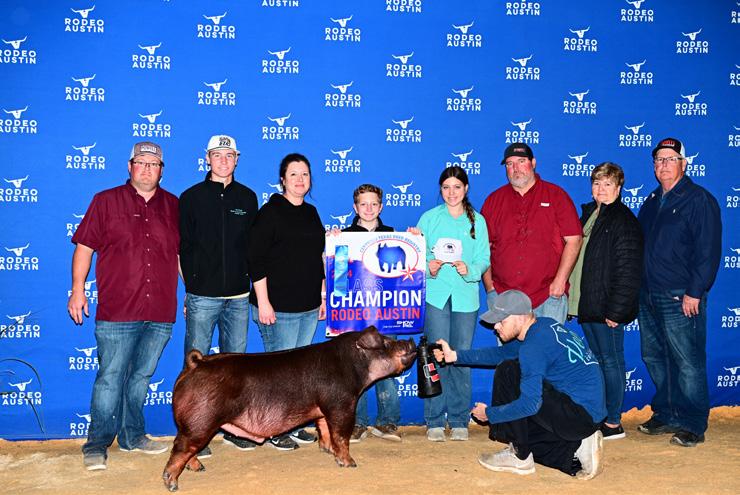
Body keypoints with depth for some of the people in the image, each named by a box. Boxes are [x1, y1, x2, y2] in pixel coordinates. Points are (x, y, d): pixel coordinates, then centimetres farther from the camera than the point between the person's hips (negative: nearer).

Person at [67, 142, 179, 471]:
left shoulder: (173, 206, 12)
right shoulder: (106, 201, 5)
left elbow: (182, 253, 18)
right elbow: (85, 247, 4)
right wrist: (77, 290, -2)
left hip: (160, 312, 3)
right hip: (117, 311, -3)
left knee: (142, 376, 13)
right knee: (110, 378, -2)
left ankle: (132, 436, 26)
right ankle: (97, 444, 9)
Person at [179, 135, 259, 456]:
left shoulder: (247, 198, 10)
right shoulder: (191, 197, 2)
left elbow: (253, 244, 13)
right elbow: (181, 246, 2)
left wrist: (250, 282, 6)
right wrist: (191, 285, -3)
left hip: (238, 296, 3)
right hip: (202, 296, -3)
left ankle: (234, 429, 21)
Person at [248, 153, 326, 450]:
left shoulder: (311, 213, 15)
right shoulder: (271, 212, -6)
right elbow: (256, 260, -11)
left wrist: (322, 296, 18)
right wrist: (263, 302, -16)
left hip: (308, 307, 7)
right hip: (278, 308, -7)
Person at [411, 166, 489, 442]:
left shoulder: (477, 221, 9)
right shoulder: (429, 217, 7)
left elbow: (484, 259, 4)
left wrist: (469, 270, -15)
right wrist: (428, 267, -15)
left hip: (465, 296, 1)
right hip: (436, 295, -1)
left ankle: (459, 421, 15)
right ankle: (434, 422, 5)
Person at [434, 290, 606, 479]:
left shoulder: (534, 346, -21)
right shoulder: (544, 325, 7)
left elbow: (530, 404, -24)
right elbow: (503, 352, 16)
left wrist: (489, 413, -8)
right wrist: (455, 355, 13)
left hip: (581, 413, -10)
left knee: (507, 373, -12)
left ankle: (520, 457, -5)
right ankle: (577, 447, 10)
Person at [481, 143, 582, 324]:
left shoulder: (556, 195, 3)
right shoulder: (494, 200, 10)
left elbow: (573, 240, -1)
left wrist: (560, 281, -9)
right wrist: (489, 285, 2)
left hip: (549, 296, -2)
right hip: (502, 295, 2)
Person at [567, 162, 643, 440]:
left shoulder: (623, 221, -12)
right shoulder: (589, 214, 14)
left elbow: (628, 270, -17)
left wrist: (615, 310, -20)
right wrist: (574, 299, 13)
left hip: (607, 309, -9)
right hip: (587, 304, 9)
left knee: (611, 361, 0)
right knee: (597, 360, 15)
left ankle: (613, 424, 9)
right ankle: (599, 416, 25)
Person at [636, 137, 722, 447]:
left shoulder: (699, 200, -7)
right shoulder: (652, 202, 16)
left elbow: (708, 251, -13)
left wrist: (694, 293, -18)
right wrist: (636, 289, 13)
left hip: (680, 299, -8)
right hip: (648, 298, 8)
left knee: (687, 362, -2)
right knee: (654, 359, 14)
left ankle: (692, 425, 8)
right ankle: (665, 416, 26)